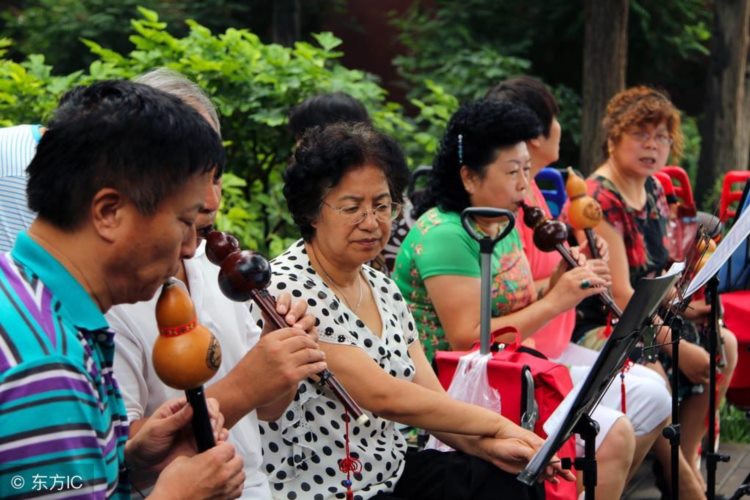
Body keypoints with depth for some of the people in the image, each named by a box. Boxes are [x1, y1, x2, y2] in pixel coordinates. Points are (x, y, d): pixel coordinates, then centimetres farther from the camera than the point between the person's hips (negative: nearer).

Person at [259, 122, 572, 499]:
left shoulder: (385, 290, 7)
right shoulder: (287, 290, -18)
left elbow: (431, 399, 5)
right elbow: (383, 397, -22)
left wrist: (486, 445, -14)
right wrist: (495, 424, -14)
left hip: (394, 470, 8)